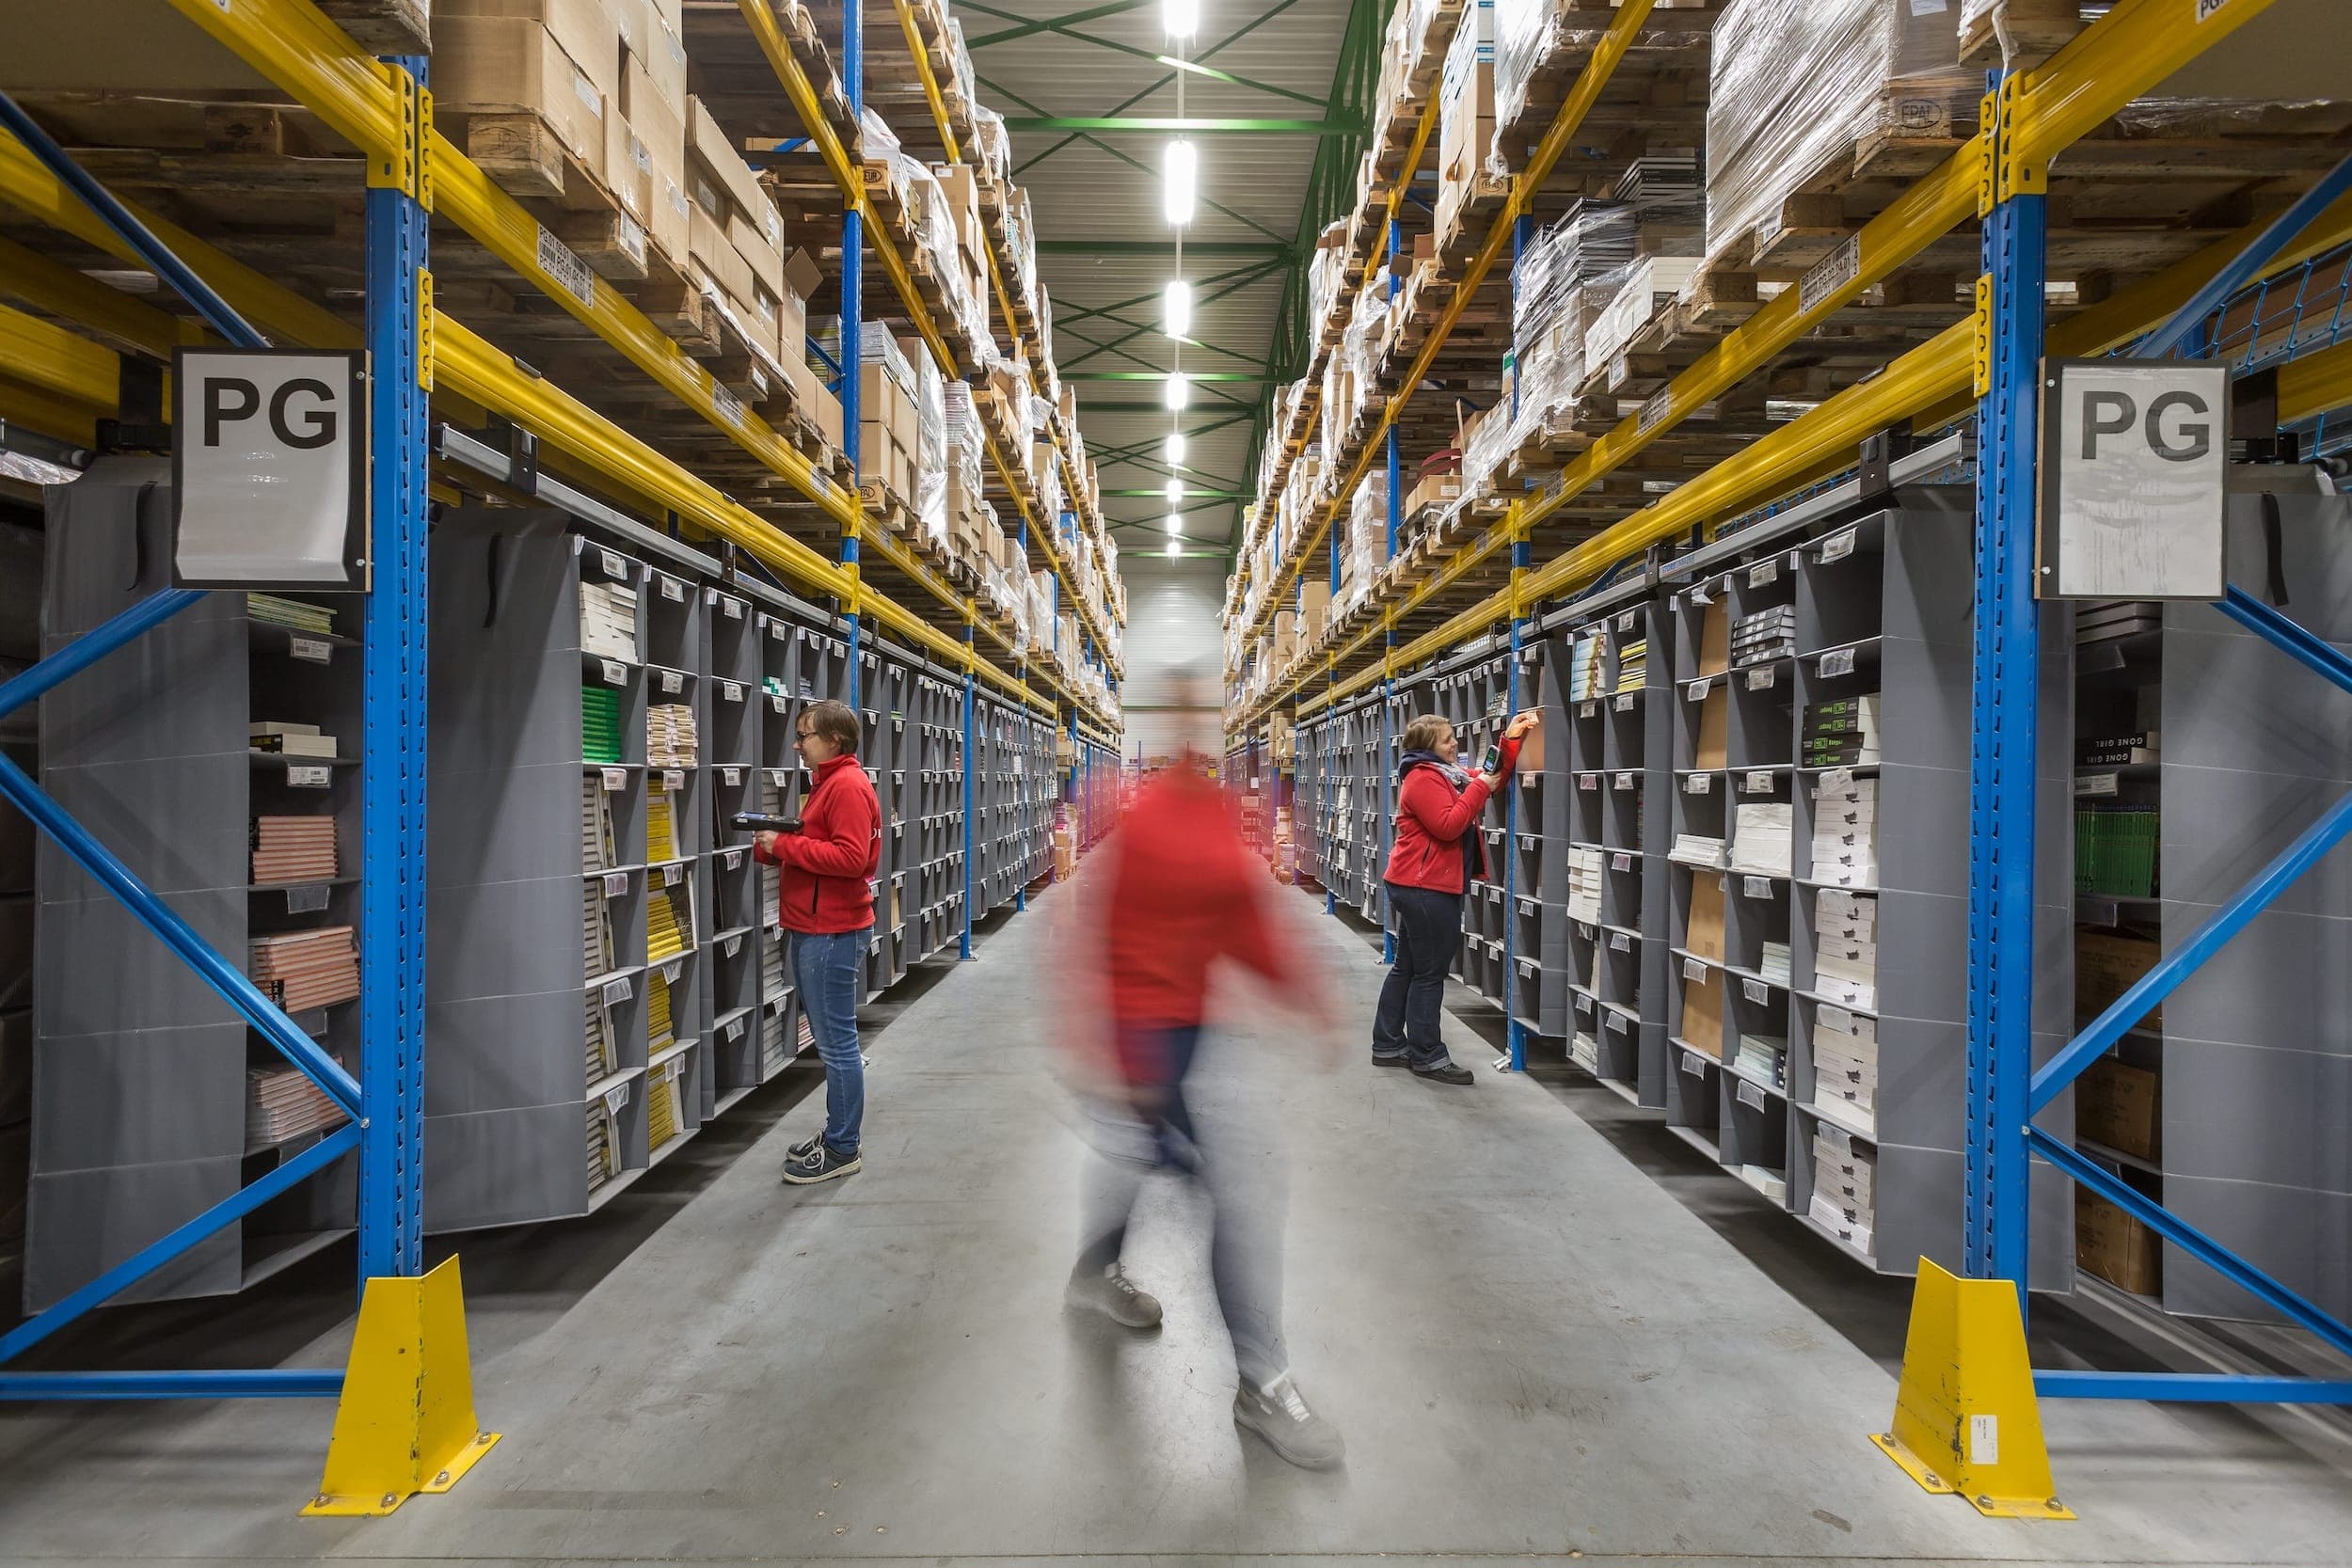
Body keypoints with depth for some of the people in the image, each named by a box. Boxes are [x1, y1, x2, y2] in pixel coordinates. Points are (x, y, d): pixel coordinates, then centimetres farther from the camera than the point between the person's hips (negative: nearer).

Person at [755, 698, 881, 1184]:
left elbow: (851, 857, -24)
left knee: (836, 1043, -2)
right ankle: (836, 1135, 28)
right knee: (831, 1039, 17)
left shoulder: (848, 786, -14)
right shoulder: (828, 783, 19)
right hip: (814, 929, 11)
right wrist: (773, 845, 3)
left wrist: (785, 844, -18)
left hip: (832, 933, -11)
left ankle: (842, 1150, 7)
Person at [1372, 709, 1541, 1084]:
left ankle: (1388, 1046, 22)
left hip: (1419, 886, 11)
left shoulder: (1446, 773, 16)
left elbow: (1494, 782, 19)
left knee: (1406, 967, 14)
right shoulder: (1423, 778, -15)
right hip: (1426, 887, -11)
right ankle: (1427, 1057, 1)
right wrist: (1478, 788, -19)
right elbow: (1448, 826, -25)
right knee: (1429, 973, -5)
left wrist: (1510, 741, 8)